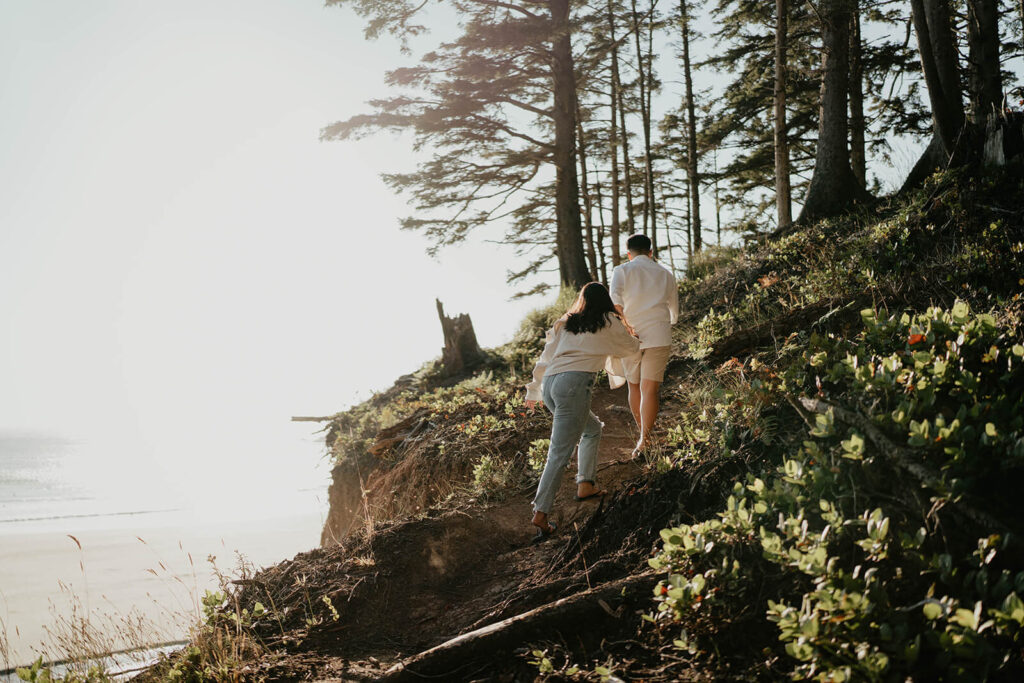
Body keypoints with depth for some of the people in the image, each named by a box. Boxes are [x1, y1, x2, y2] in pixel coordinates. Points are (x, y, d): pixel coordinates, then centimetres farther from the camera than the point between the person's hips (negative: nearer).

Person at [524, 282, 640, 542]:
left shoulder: (565, 323, 24)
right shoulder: (609, 323, 15)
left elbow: (545, 357, 25)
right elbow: (632, 347, 31)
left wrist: (534, 390, 33)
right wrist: (635, 340, 54)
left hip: (550, 383, 6)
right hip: (574, 383, -6)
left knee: (593, 428, 26)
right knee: (560, 453, -10)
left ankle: (586, 485, 18)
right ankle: (540, 513, -17)